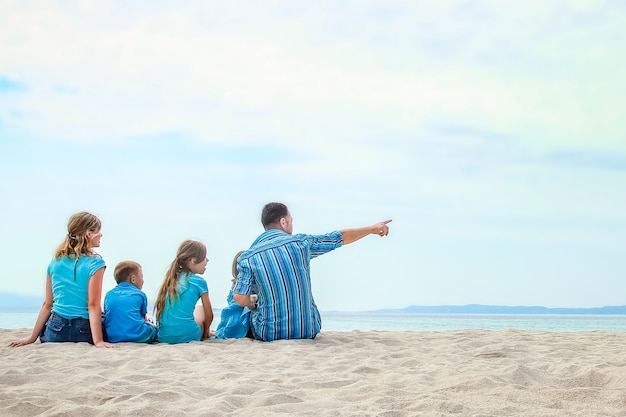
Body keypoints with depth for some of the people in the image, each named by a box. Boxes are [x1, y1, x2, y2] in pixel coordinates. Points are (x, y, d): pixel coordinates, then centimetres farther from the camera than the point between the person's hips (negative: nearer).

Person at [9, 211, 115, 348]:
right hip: (84, 331, -5)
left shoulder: (55, 263, 10)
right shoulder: (95, 263, -6)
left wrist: (32, 337, 17)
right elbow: (93, 305, -13)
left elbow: (47, 304, 11)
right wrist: (98, 340, -17)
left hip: (55, 332, 5)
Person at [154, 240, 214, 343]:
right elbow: (209, 316, 6)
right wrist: (206, 331, 26)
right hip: (186, 335, -5)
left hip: (163, 337, 5)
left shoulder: (171, 279, 16)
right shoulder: (199, 282, 0)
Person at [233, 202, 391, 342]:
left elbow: (240, 298, -11)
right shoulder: (302, 242, -2)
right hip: (308, 332, 3)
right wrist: (372, 229, 26)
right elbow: (342, 237, 10)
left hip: (268, 335, -2)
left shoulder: (247, 258, -6)